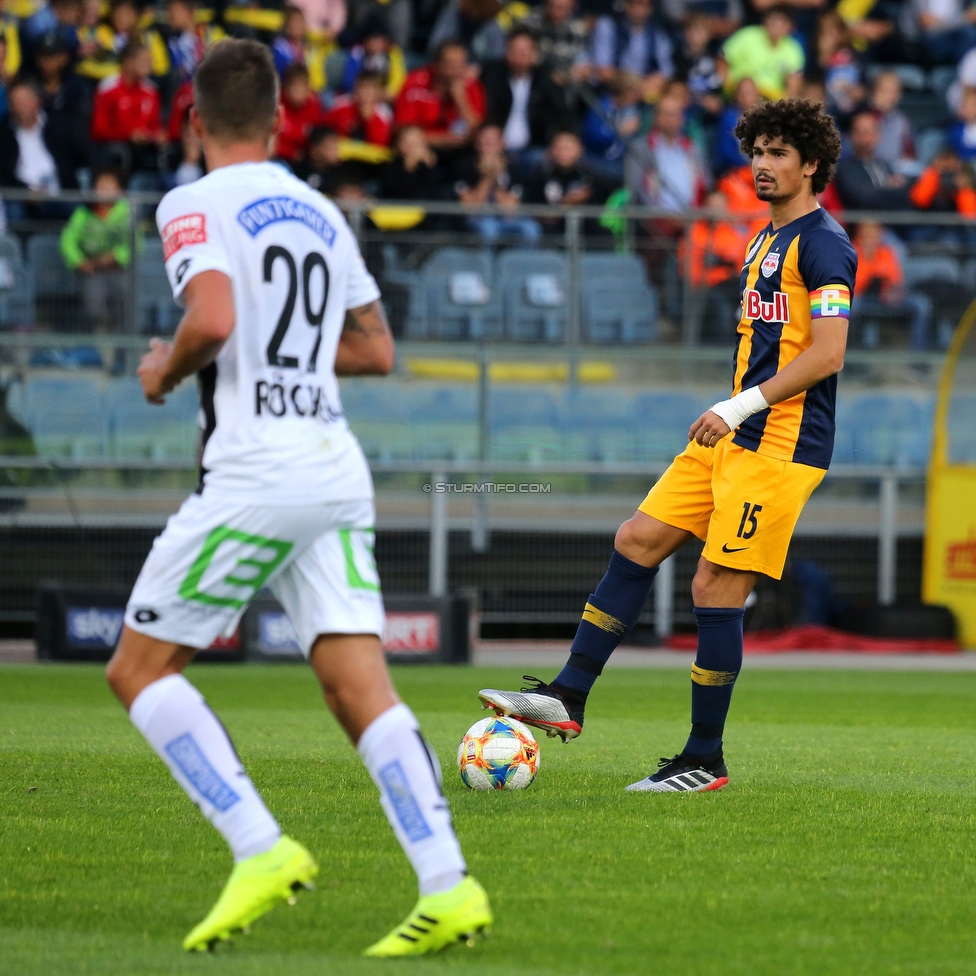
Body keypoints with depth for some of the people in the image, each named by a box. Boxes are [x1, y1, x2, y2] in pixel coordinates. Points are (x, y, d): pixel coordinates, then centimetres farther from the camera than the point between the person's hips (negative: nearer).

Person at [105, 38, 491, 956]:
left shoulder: (195, 204, -5)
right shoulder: (321, 212, 17)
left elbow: (211, 322, -20)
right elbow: (376, 350, 23)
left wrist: (164, 369, -1)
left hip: (253, 475, -7)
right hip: (338, 471, 7)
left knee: (139, 667, 4)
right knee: (361, 686, -1)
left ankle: (260, 850, -10)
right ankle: (447, 886, -16)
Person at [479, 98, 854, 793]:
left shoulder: (822, 242, -11)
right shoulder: (768, 240, 18)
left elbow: (827, 352, -20)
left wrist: (742, 406, -23)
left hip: (780, 447, -10)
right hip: (734, 439, 10)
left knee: (716, 588, -8)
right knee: (638, 541, 6)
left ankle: (705, 761, 0)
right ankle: (568, 698, 10)